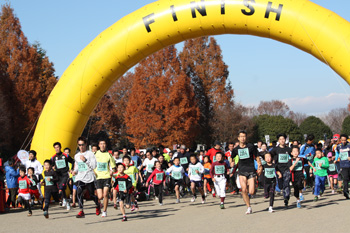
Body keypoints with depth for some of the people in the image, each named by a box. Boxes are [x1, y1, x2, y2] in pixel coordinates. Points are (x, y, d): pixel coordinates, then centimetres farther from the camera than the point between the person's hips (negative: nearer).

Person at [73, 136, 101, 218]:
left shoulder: (90, 154, -2)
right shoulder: (76, 156, 14)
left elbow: (94, 166, -9)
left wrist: (85, 160, -18)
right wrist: (75, 171, 9)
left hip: (89, 178, -3)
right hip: (79, 178, 3)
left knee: (92, 195, 7)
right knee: (79, 193, -19)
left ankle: (97, 206, 37)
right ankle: (81, 211, -21)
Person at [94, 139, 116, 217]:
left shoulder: (109, 155, 3)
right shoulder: (95, 154, 5)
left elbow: (113, 167, 8)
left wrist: (112, 171, -12)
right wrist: (93, 172, -2)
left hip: (107, 177, -1)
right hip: (98, 177, 1)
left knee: (105, 195, -13)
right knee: (100, 197, -5)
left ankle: (104, 211, 1)